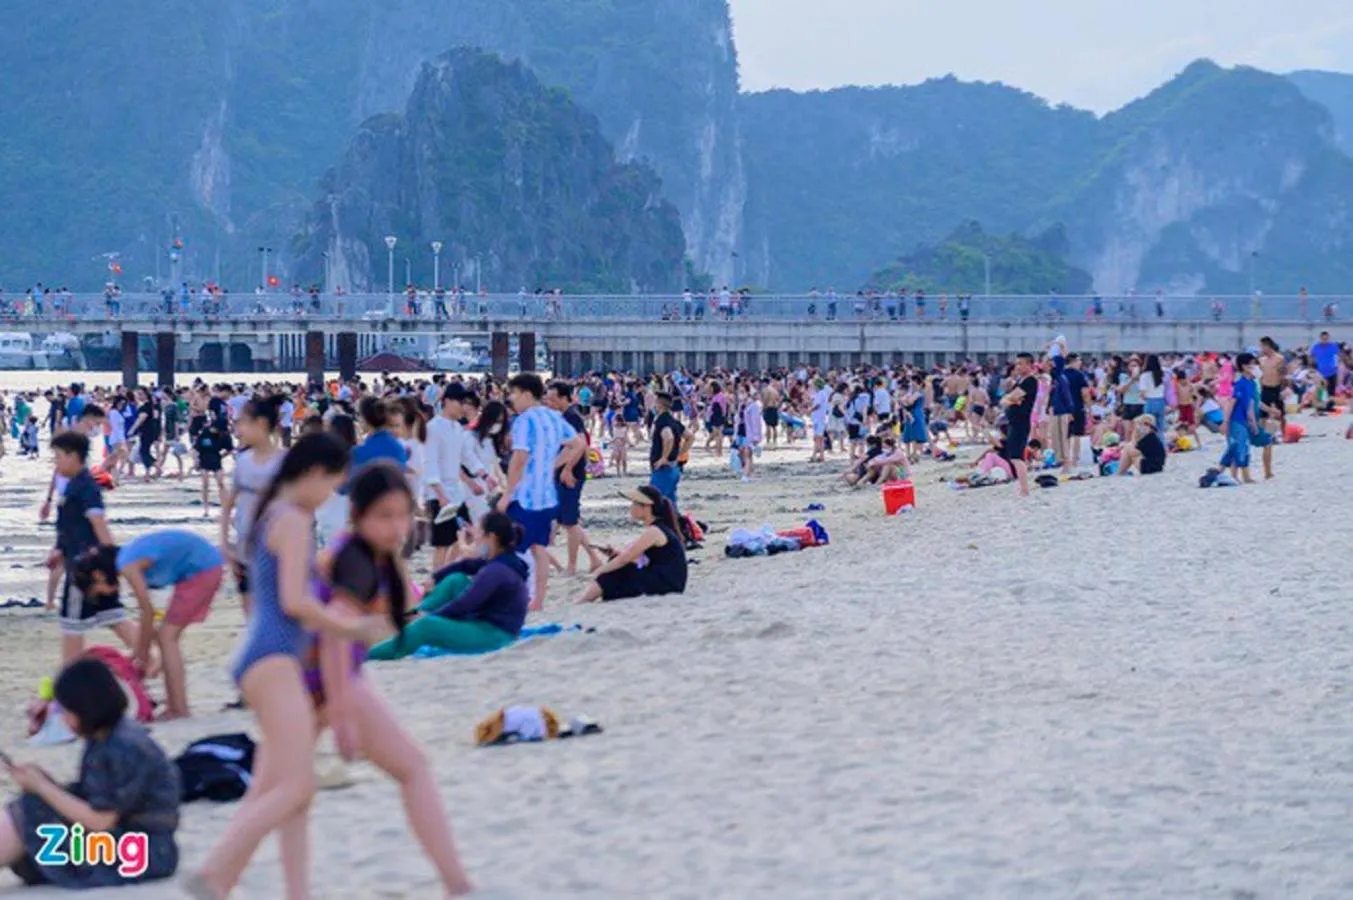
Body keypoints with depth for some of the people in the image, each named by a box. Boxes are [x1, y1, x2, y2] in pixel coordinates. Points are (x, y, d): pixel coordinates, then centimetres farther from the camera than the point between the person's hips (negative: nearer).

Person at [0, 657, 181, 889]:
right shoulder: (103, 737, 6)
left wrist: (41, 786, -15)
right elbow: (88, 800, 8)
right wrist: (43, 779, -6)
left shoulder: (124, 750, -22)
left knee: (30, 816, -15)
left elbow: (99, 821, -21)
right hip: (120, 837, 9)